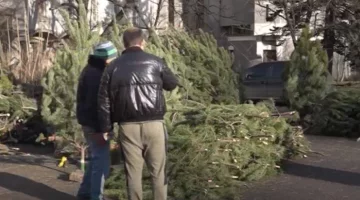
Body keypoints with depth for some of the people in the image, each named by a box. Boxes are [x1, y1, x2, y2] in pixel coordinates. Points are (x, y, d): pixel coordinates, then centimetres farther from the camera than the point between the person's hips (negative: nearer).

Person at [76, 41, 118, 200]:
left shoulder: (93, 70, 12)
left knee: (97, 159, 19)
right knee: (102, 162, -4)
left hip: (92, 123, 10)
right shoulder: (96, 75, -20)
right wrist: (99, 130, -25)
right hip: (95, 125, -10)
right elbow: (94, 104, -25)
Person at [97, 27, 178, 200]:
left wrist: (106, 127, 9)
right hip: (153, 124, -1)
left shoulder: (113, 67, 8)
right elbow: (173, 84, 14)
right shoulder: (155, 62, 2)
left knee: (133, 172, 9)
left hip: (127, 126, 2)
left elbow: (103, 99, 6)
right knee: (158, 171, 8)